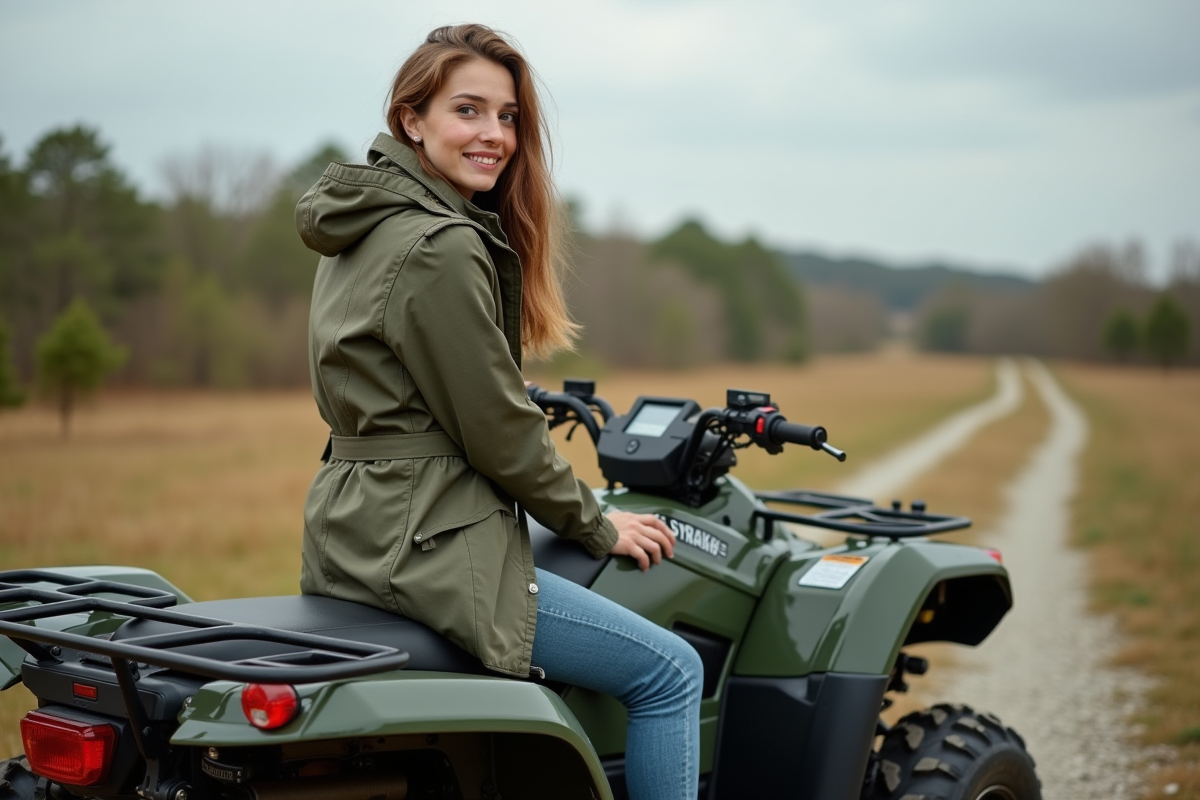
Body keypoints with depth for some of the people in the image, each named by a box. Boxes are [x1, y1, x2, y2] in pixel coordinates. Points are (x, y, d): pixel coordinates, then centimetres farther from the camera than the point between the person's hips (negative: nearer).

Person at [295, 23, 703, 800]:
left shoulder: (367, 231, 12)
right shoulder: (443, 248, -19)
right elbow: (496, 433, -17)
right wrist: (598, 525, -3)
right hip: (428, 546, -11)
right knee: (670, 671, -3)